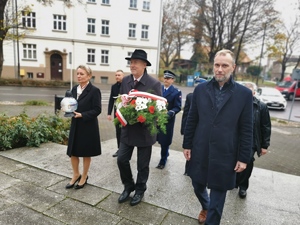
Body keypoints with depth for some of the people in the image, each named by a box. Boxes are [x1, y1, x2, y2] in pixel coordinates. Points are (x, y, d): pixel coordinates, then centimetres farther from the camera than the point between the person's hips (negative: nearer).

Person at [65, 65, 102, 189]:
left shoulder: (94, 90, -13)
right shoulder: (74, 89, 7)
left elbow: (97, 110, -15)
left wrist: (82, 115, -23)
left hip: (88, 126, -6)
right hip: (75, 125, 6)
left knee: (86, 153, 10)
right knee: (72, 152, 12)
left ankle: (84, 177, 31)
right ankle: (76, 175, 35)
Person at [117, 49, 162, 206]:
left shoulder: (154, 84, -14)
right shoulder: (125, 81, 1)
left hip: (144, 130, -4)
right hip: (127, 129, 4)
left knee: (142, 164, 12)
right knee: (122, 159, 8)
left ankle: (140, 190, 36)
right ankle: (128, 186, 34)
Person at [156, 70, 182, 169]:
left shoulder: (176, 92, -6)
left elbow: (177, 108, -9)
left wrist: (170, 113, -25)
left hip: (168, 120, -4)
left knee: (165, 141, 4)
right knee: (160, 139, 15)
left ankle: (163, 160, 22)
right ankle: (166, 153, 42)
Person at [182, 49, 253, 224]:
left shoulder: (244, 94, -5)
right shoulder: (200, 89, 0)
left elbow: (246, 129, -3)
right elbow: (192, 120, 4)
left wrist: (244, 158, -4)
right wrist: (187, 144, 5)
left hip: (224, 155, -2)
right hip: (200, 152, 3)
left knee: (218, 195, 10)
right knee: (198, 187, 20)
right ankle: (206, 207, 52)